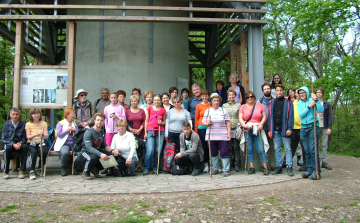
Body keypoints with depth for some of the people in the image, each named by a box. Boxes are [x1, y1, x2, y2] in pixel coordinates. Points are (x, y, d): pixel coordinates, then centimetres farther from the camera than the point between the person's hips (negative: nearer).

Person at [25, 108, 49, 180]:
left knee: (44, 151, -32)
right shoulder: (28, 124, 6)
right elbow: (28, 137, -4)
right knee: (34, 152, -35)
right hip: (31, 144, -1)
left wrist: (43, 134, -24)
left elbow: (47, 136, 0)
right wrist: (37, 134, -22)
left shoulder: (44, 123, 11)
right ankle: (32, 171, -28)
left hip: (41, 143, 1)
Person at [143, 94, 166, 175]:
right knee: (150, 150, -11)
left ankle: (155, 168, 10)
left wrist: (162, 122, -3)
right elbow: (146, 121, 9)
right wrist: (145, 132, 4)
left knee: (158, 151, 0)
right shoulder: (149, 109, 9)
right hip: (150, 131, -2)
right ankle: (146, 168, -4)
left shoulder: (163, 110, 11)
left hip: (160, 131, 2)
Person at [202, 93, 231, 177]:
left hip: (222, 136, -2)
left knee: (224, 153, -4)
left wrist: (229, 133, -5)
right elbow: (203, 122, 10)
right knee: (213, 153, 9)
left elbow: (228, 123, 3)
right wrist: (207, 123, -12)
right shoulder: (207, 111, 12)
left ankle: (226, 170, 3)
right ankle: (215, 168, 23)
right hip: (211, 136, 2)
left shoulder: (224, 110, 6)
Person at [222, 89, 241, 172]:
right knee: (229, 147, 2)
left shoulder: (238, 105, 10)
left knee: (236, 147, 0)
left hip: (236, 128, -1)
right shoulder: (224, 105, 12)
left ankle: (237, 165, 5)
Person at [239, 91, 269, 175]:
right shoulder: (243, 107, 12)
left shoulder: (259, 105, 12)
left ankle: (265, 167, -1)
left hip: (258, 130, -1)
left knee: (261, 149, -6)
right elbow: (240, 118, 2)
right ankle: (251, 167, 8)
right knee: (249, 149, 1)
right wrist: (244, 125, -17)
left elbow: (264, 116, 7)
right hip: (247, 130, 1)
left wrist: (261, 124, -10)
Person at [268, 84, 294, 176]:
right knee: (277, 149, 7)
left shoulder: (288, 102, 4)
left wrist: (290, 129, -11)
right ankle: (279, 167, 14)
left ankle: (289, 167, 1)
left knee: (288, 149, -2)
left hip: (285, 129, -3)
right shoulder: (272, 103, 12)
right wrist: (270, 130, 5)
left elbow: (291, 116, -2)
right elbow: (270, 117, 11)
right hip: (275, 130, 3)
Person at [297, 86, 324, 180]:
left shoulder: (312, 100, 0)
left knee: (313, 149, -10)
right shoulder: (298, 103, 11)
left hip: (313, 127, -4)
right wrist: (309, 106, -13)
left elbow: (321, 110, -14)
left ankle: (317, 171, -4)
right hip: (304, 128, 4)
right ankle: (310, 170, 13)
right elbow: (301, 114, -5)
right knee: (307, 150, 6)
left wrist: (316, 100, -17)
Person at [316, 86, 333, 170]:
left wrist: (329, 127, -3)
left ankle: (324, 162, 6)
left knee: (325, 145, 2)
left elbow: (329, 116, 6)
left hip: (325, 127, 1)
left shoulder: (327, 104, 10)